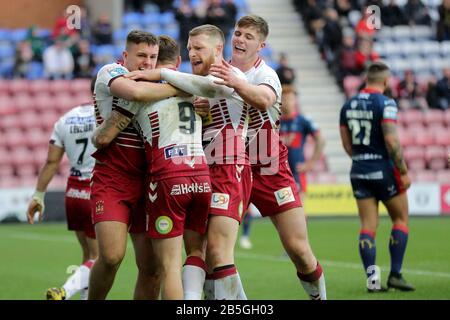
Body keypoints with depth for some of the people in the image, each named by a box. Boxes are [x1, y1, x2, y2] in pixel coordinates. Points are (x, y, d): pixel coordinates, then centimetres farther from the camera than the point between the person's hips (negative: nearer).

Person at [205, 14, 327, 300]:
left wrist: (235, 83, -54)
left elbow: (264, 99, -34)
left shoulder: (266, 74, -11)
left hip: (269, 170, -3)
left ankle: (318, 294, 19)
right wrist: (197, 106, -19)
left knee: (298, 248, -5)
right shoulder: (219, 70, 4)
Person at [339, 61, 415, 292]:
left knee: (367, 226, 6)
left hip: (359, 172, 5)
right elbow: (391, 141, -19)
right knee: (401, 219, 10)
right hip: (383, 170, -5)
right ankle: (395, 275, 4)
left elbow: (347, 145, 12)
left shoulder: (348, 106, 7)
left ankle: (372, 280, -1)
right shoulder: (385, 104, -13)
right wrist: (404, 171, -12)